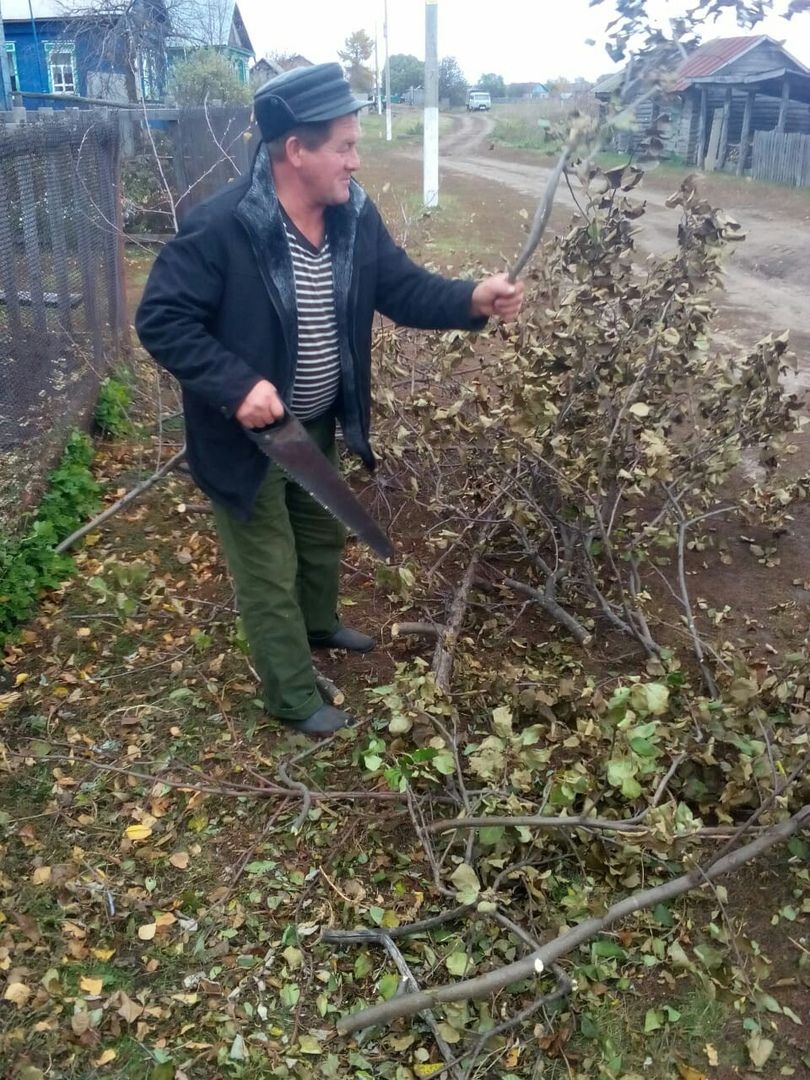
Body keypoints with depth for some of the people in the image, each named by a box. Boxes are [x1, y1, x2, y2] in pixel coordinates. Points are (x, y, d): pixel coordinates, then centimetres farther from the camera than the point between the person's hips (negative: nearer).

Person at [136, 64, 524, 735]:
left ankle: (319, 625, 58)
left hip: (317, 423, 7)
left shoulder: (356, 216, -6)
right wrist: (236, 385, -32)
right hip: (246, 434, -7)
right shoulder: (220, 227, -26)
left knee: (323, 535, 28)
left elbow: (404, 288, -1)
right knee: (270, 570, 9)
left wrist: (473, 300, -20)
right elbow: (160, 319, -22)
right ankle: (294, 699, 28)